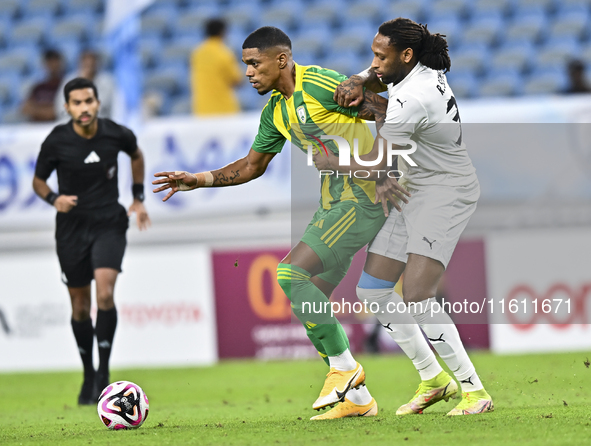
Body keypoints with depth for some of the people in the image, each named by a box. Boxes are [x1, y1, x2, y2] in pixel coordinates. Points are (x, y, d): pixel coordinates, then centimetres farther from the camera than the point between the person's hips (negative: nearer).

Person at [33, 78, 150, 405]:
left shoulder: (116, 134, -8)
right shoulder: (56, 142, -11)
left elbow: (136, 155, 16)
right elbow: (38, 181, 4)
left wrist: (138, 198, 13)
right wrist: (54, 199, -17)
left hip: (109, 223, -1)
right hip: (72, 227, 1)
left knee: (105, 294, -21)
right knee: (80, 306, 8)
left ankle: (104, 370, -8)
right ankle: (89, 376, 26)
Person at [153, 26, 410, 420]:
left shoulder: (319, 84, -15)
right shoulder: (275, 111, 13)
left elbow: (385, 110, -14)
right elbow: (253, 165, 24)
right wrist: (201, 180, 13)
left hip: (362, 198, -9)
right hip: (333, 202, 9)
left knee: (291, 274, -18)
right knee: (310, 300, 5)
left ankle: (344, 366, -7)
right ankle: (357, 398, 11)